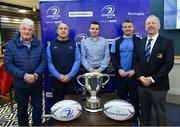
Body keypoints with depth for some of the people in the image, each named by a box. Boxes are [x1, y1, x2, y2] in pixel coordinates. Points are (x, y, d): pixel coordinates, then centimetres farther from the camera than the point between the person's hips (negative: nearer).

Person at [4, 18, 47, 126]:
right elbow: (8, 64, -11)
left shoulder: (39, 44, -1)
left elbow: (44, 61, -4)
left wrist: (35, 75, -19)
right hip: (20, 84, -1)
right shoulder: (11, 45, -7)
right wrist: (24, 75, -21)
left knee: (38, 107, 15)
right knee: (22, 109, 17)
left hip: (37, 83, 2)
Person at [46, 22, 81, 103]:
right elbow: (49, 62, -2)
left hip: (71, 79, 0)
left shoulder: (74, 45, 5)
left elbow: (77, 61, -3)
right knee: (57, 102, 10)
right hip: (56, 79, 0)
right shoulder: (51, 46, 5)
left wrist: (69, 76, -13)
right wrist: (58, 76, -13)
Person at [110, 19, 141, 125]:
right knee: (121, 96, 11)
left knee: (134, 96, 8)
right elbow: (113, 57, 2)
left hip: (133, 74, -1)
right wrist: (119, 69, -9)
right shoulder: (117, 41, 6)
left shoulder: (139, 41, 0)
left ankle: (135, 118, 25)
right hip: (120, 74, 2)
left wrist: (134, 70, -12)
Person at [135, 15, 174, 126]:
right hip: (142, 84, 4)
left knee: (160, 113, 11)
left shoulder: (167, 42, -6)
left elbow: (169, 64, -13)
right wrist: (140, 77, -8)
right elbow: (136, 61, 8)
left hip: (158, 85, -4)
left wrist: (153, 79, -17)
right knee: (144, 112, 17)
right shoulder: (140, 43, 9)